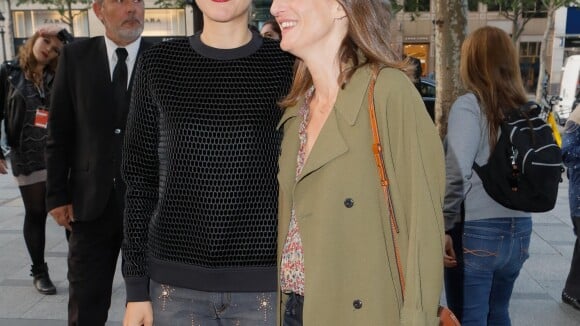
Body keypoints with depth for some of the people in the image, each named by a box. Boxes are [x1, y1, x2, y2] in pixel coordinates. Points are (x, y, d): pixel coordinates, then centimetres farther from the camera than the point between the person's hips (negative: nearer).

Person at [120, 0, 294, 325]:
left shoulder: (288, 64, -1)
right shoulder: (159, 63, 3)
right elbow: (141, 176, 5)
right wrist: (136, 286, 3)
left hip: (265, 282, -1)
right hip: (175, 282, 2)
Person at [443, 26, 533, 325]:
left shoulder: (469, 105, -10)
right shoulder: (525, 108, 6)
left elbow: (457, 175, -16)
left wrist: (443, 227, -10)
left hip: (476, 231, -6)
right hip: (518, 230, 6)